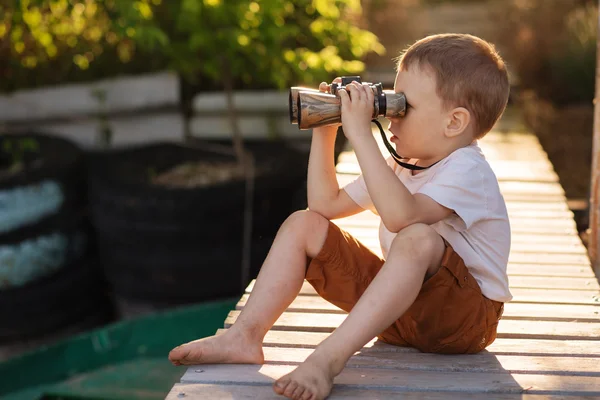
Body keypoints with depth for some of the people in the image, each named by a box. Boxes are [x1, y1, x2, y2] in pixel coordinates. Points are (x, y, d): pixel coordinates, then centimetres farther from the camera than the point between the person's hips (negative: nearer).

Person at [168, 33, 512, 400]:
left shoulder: (468, 171, -18)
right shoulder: (400, 165, 10)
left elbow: (399, 215, -37)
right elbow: (327, 204, 13)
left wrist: (361, 134, -35)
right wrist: (324, 131, 5)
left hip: (467, 316, -8)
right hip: (400, 304, 8)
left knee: (418, 239, -40)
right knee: (304, 224, 1)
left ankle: (328, 358, -44)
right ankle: (246, 335, -12)